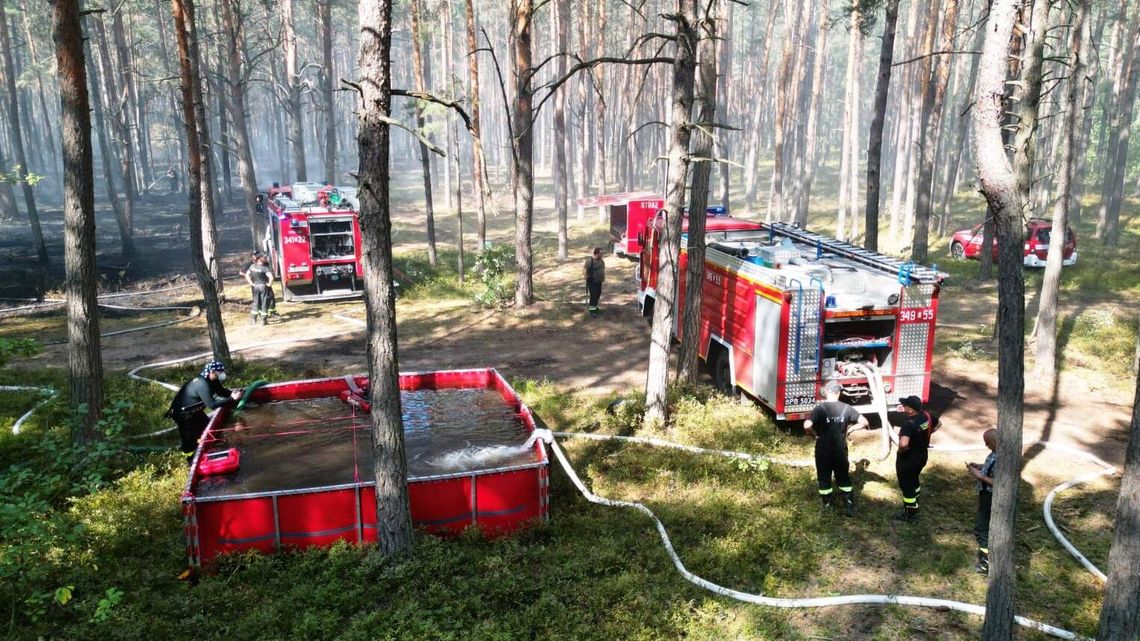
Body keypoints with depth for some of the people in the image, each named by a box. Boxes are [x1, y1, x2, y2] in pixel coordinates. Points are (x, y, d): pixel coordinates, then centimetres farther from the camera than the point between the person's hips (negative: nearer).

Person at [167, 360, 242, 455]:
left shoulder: (212, 380, -6)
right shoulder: (202, 384, -35)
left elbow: (223, 391, 3)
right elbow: (212, 405, -37)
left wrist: (233, 392, -18)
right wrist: (232, 399, -38)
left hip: (194, 410, 10)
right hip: (183, 412, -10)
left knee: (207, 427, 20)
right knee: (190, 438, -3)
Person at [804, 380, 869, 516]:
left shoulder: (820, 408, -16)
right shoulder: (846, 408, -5)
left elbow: (807, 426, -29)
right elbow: (864, 422, -1)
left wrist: (814, 434, -9)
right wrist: (849, 428, 8)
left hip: (823, 450, -3)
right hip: (840, 450, 3)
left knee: (824, 478, 14)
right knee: (844, 478, 17)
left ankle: (828, 505, 24)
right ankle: (849, 506, 18)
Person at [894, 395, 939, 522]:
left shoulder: (909, 423, -34)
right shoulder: (927, 416, -9)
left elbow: (903, 444, -46)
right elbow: (937, 426, 13)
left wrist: (901, 450, -24)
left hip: (907, 459, -8)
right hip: (922, 456, 8)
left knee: (906, 486, 11)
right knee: (914, 480, 28)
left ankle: (910, 515, 27)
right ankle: (914, 507, 45)